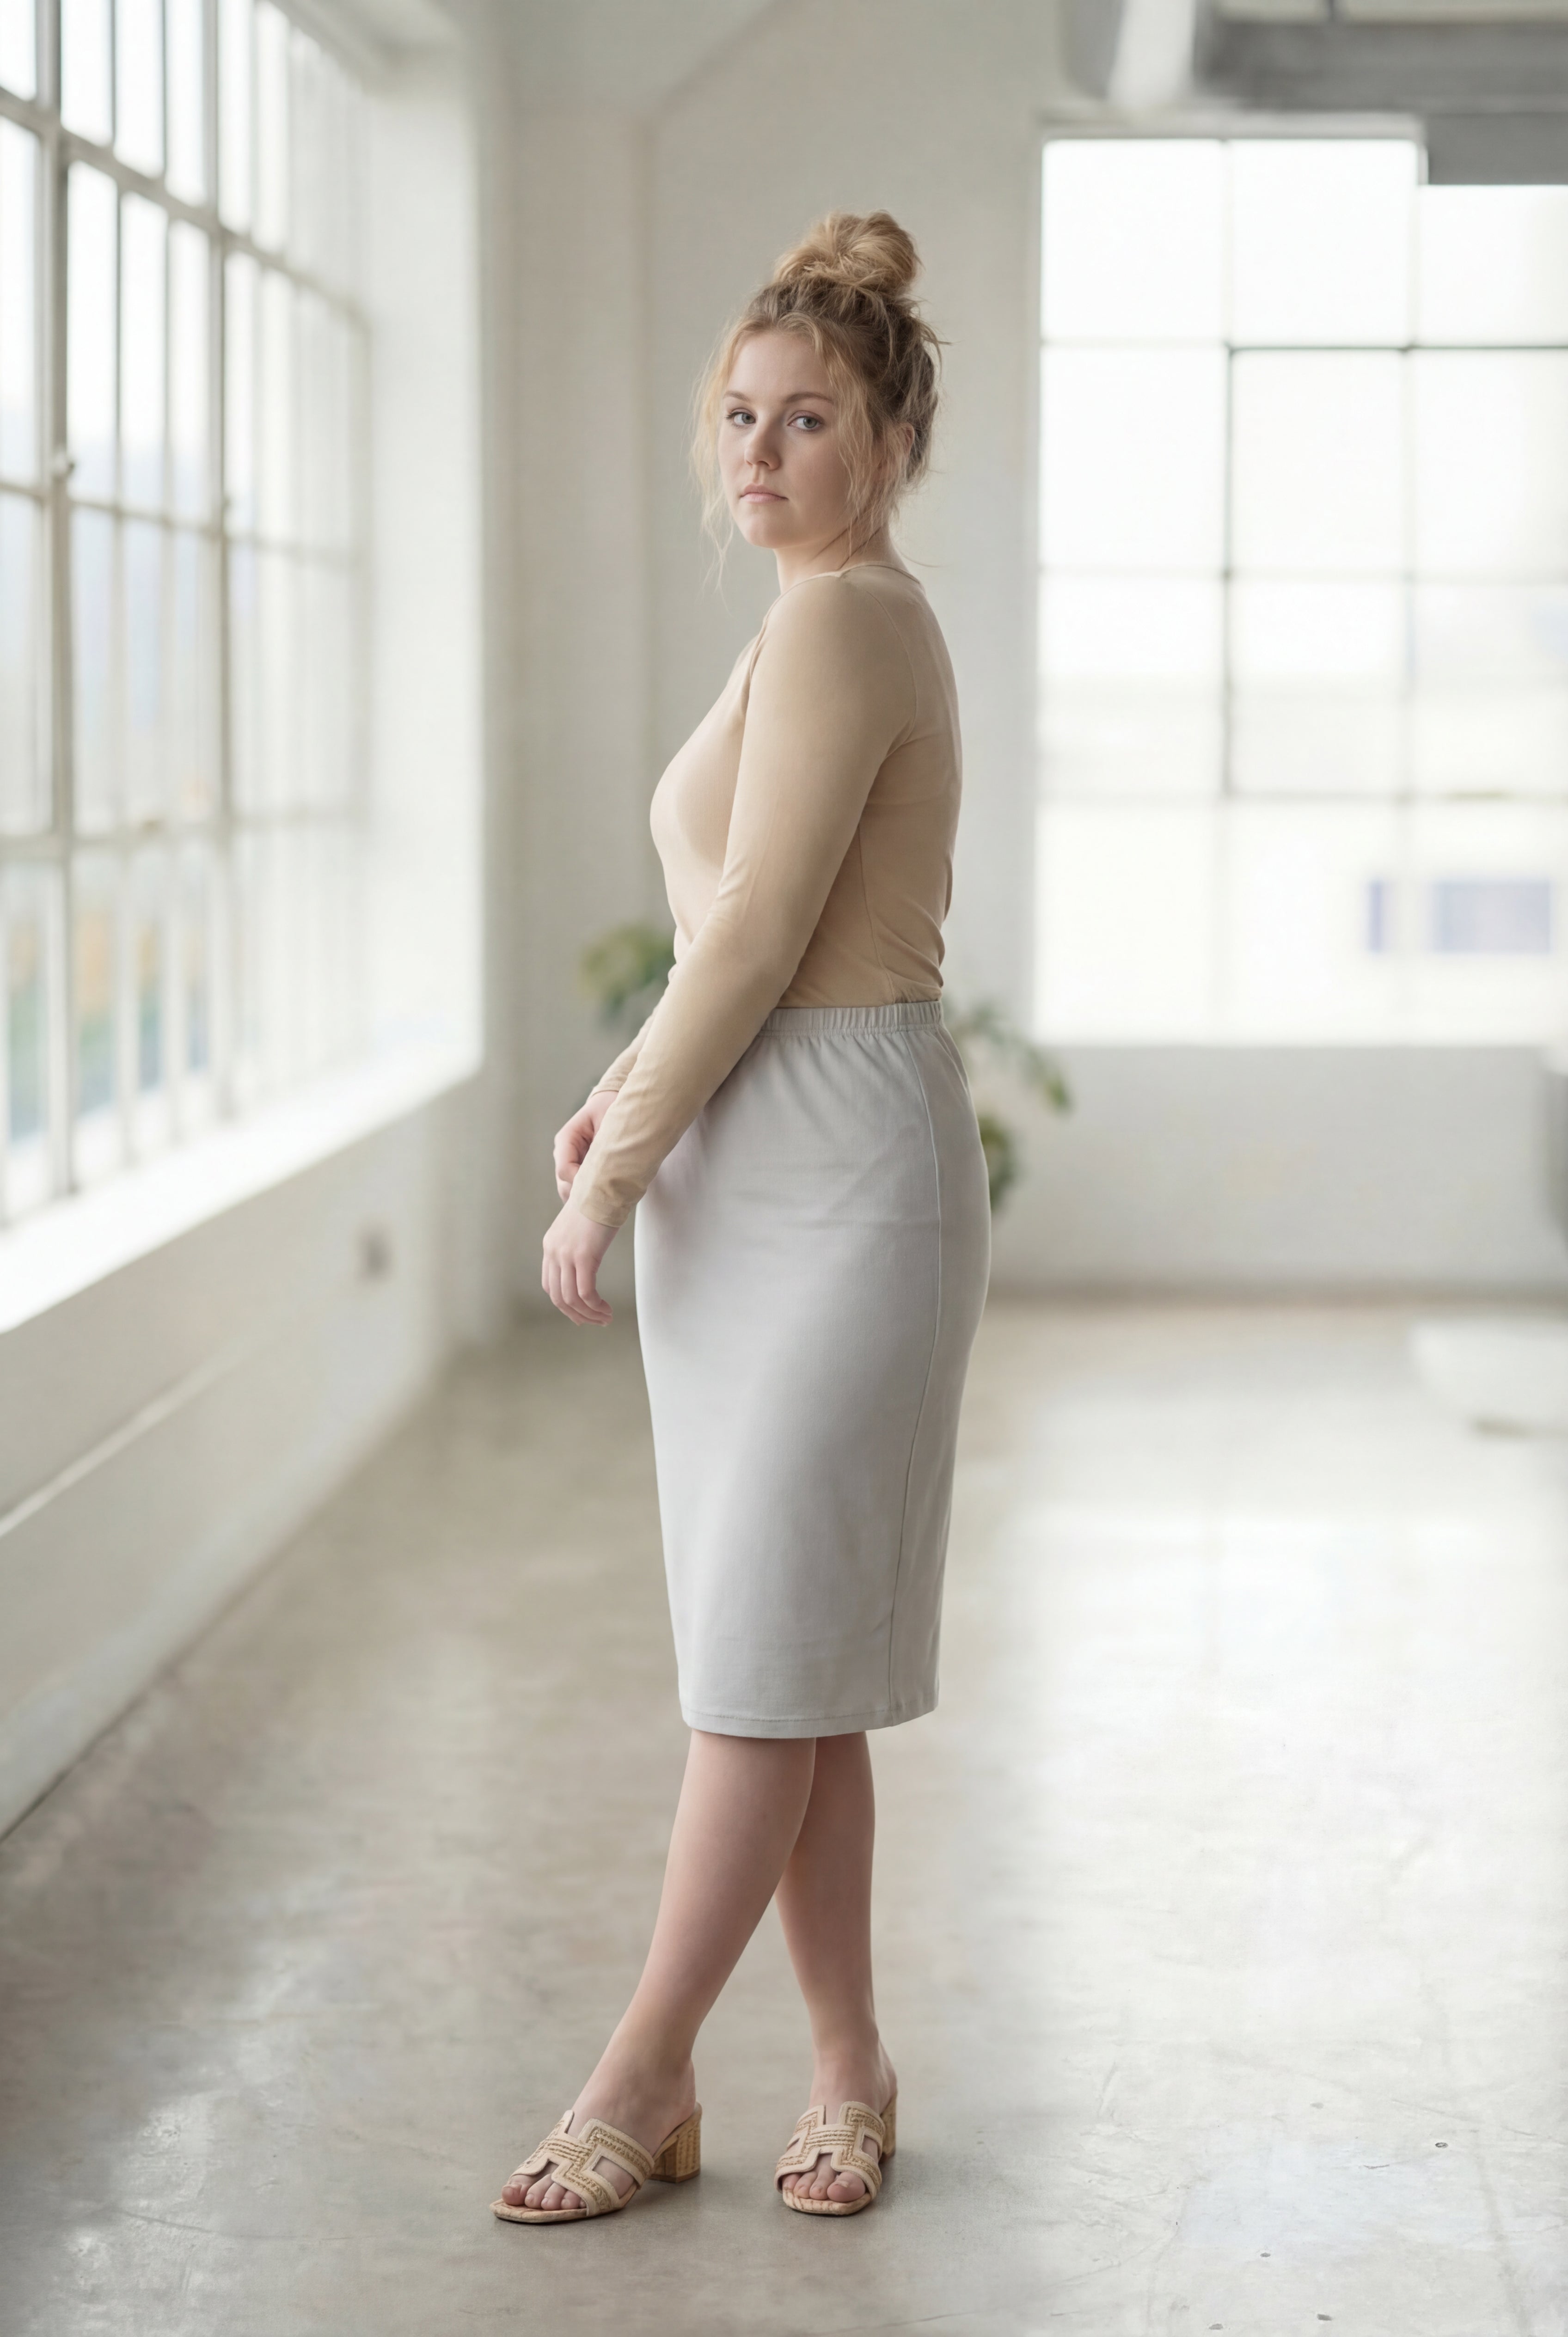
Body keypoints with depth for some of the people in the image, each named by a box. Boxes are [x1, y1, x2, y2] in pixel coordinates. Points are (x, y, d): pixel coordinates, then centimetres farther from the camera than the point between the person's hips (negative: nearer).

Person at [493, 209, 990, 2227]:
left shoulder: (840, 623, -13)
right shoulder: (853, 624, 17)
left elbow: (758, 941, -17)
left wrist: (610, 1175, -10)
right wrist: (629, 1094, 11)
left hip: (835, 1168, -10)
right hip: (749, 1169, 10)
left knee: (765, 1655, -2)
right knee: (781, 1656, 11)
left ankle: (642, 2086, 5)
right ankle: (847, 2066, 19)